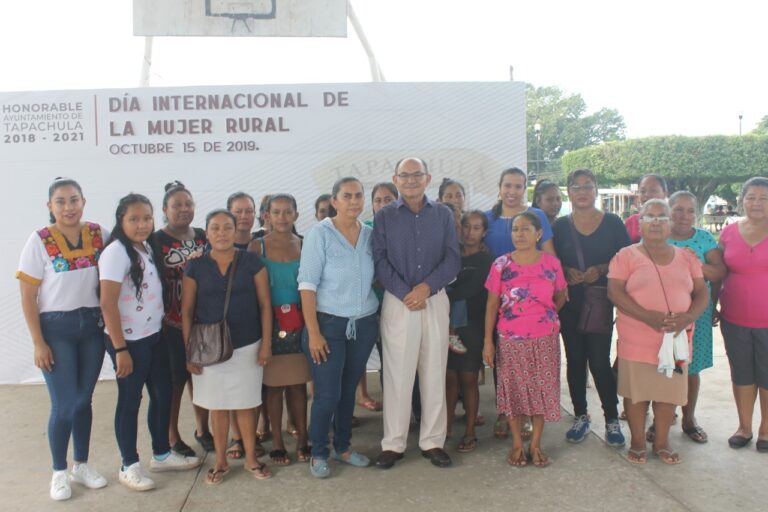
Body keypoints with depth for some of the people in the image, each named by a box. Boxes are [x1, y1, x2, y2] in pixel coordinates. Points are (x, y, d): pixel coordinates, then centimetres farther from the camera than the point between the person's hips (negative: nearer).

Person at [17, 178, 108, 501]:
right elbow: (27, 297, -6)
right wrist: (38, 343, -9)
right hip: (56, 328, -3)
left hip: (93, 326, 3)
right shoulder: (39, 241, -8)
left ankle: (81, 466, 29)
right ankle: (59, 472, 21)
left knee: (84, 400, 12)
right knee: (64, 405, 0)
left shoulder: (99, 234, -1)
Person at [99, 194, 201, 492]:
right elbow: (107, 304, -18)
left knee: (163, 394, 15)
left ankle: (161, 455, 32)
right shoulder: (116, 252, -16)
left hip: (154, 336, 8)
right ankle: (129, 466, 21)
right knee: (130, 400, 5)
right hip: (129, 340, -8)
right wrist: (120, 349, -18)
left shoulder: (147, 247, 7)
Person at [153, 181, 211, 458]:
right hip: (172, 324, -4)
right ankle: (173, 437, 21)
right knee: (175, 381, 4)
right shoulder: (156, 241, -5)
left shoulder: (203, 237, 9)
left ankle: (202, 429, 30)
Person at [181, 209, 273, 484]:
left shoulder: (252, 261, -2)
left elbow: (264, 304, -1)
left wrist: (266, 342, -5)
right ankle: (221, 461, 25)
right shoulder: (196, 266, -1)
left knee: (245, 404, 8)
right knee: (217, 405, 10)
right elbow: (187, 311, 1)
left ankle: (251, 458, 24)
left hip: (246, 346, 0)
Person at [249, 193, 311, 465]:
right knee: (274, 384, 5)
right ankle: (277, 441, 18)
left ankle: (302, 439, 18)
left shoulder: (303, 245, 5)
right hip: (270, 323, -1)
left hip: (298, 323, 2)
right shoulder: (258, 246, -1)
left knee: (298, 383, 7)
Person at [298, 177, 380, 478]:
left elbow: (376, 278, 11)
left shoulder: (370, 235, 4)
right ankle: (318, 454, 19)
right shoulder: (320, 234, -8)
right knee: (328, 394, -1)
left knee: (349, 390, 14)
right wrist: (313, 332, -14)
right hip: (329, 323, -4)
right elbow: (307, 284, -11)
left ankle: (342, 447, 31)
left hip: (364, 324, 4)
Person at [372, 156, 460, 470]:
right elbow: (380, 261, -3)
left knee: (434, 374, 6)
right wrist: (406, 294, -13)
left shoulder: (443, 214, 9)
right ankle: (393, 444, 11)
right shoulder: (384, 217, 5)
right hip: (397, 302, -1)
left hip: (435, 300, 2)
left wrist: (427, 287, -12)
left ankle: (433, 442, 17)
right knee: (397, 374, 0)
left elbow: (453, 258, 2)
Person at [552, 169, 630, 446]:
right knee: (575, 360, 9)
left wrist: (601, 269, -14)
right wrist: (566, 271, -11)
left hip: (601, 302, -2)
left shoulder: (612, 223, 2)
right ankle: (580, 416, 23)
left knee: (600, 361, -5)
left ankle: (612, 419, 12)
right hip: (569, 304, 2)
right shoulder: (560, 226, 6)